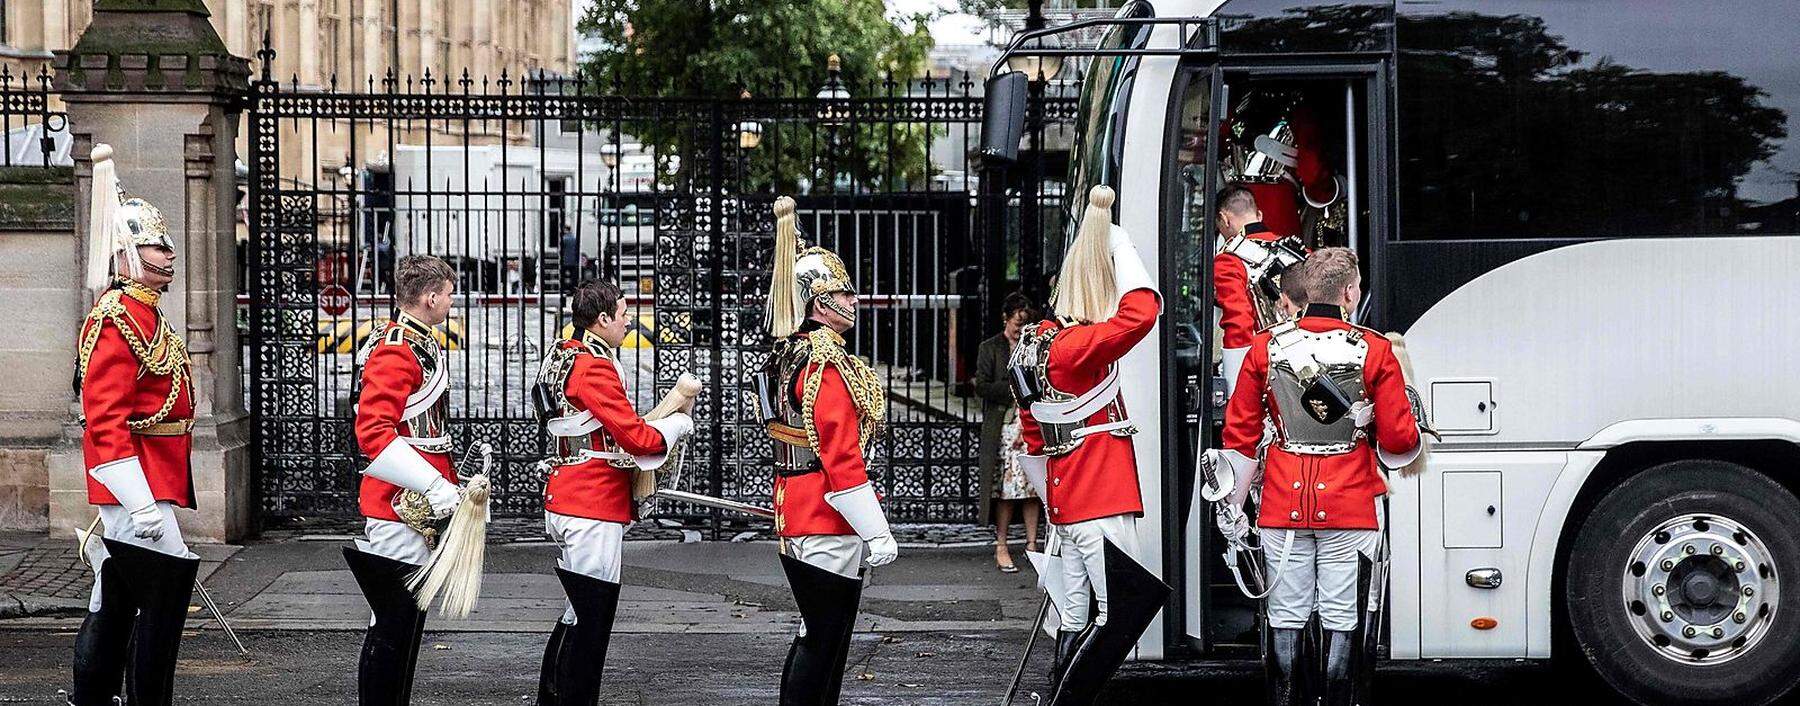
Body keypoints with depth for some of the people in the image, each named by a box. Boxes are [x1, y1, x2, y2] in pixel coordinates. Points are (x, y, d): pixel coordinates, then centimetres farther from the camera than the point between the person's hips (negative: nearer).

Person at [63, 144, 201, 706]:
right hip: (139, 486, -10)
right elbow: (106, 419, -22)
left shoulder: (144, 316, 18)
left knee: (115, 605, 13)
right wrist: (141, 502, -27)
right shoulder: (118, 319, -14)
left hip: (139, 489, 10)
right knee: (167, 594, -11)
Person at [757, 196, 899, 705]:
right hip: (827, 525, -10)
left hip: (796, 515, 10)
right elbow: (842, 458, -21)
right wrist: (877, 532, -20)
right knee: (824, 640, -6)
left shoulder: (786, 355, 11)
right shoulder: (828, 367, -18)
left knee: (818, 636, 15)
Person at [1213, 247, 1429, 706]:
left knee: (1286, 620, 8)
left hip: (1283, 511, 2)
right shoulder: (1373, 351, -7)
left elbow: (1239, 435, 5)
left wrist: (1231, 506, 13)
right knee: (1343, 622, 2)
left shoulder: (1266, 348, 1)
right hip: (1351, 509, -2)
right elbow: (1399, 441, -6)